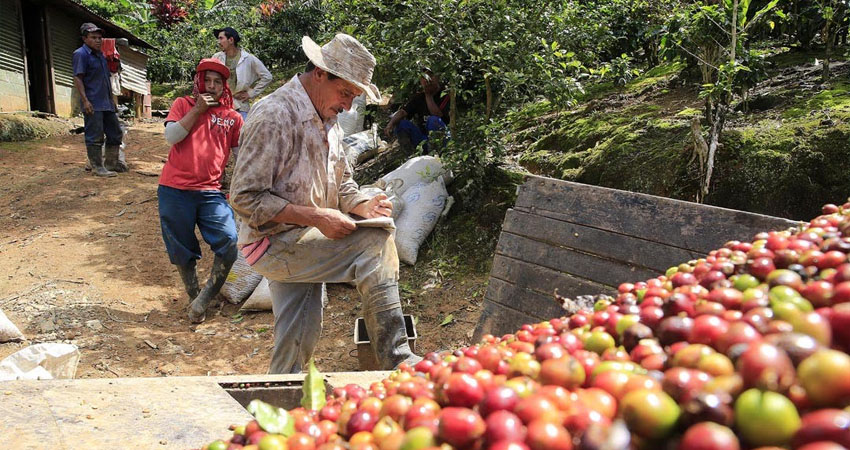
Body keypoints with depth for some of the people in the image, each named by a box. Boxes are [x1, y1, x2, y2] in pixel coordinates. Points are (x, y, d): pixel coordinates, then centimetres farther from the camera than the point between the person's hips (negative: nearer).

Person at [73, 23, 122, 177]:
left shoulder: (100, 55, 18)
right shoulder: (81, 54, -7)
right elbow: (78, 78, -14)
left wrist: (112, 100, 23)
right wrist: (85, 100, -22)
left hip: (106, 103, 9)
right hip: (93, 104, -9)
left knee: (115, 134, 12)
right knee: (95, 137, -5)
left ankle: (111, 164, 22)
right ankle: (97, 167, 2)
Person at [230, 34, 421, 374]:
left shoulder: (327, 119, 12)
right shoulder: (274, 115, -17)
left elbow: (341, 182, 21)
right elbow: (245, 197, -20)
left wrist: (361, 206, -2)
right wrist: (316, 217, -23)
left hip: (305, 244, 9)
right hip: (275, 243, -9)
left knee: (298, 348, 11)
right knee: (376, 244, -23)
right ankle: (395, 361, -17)